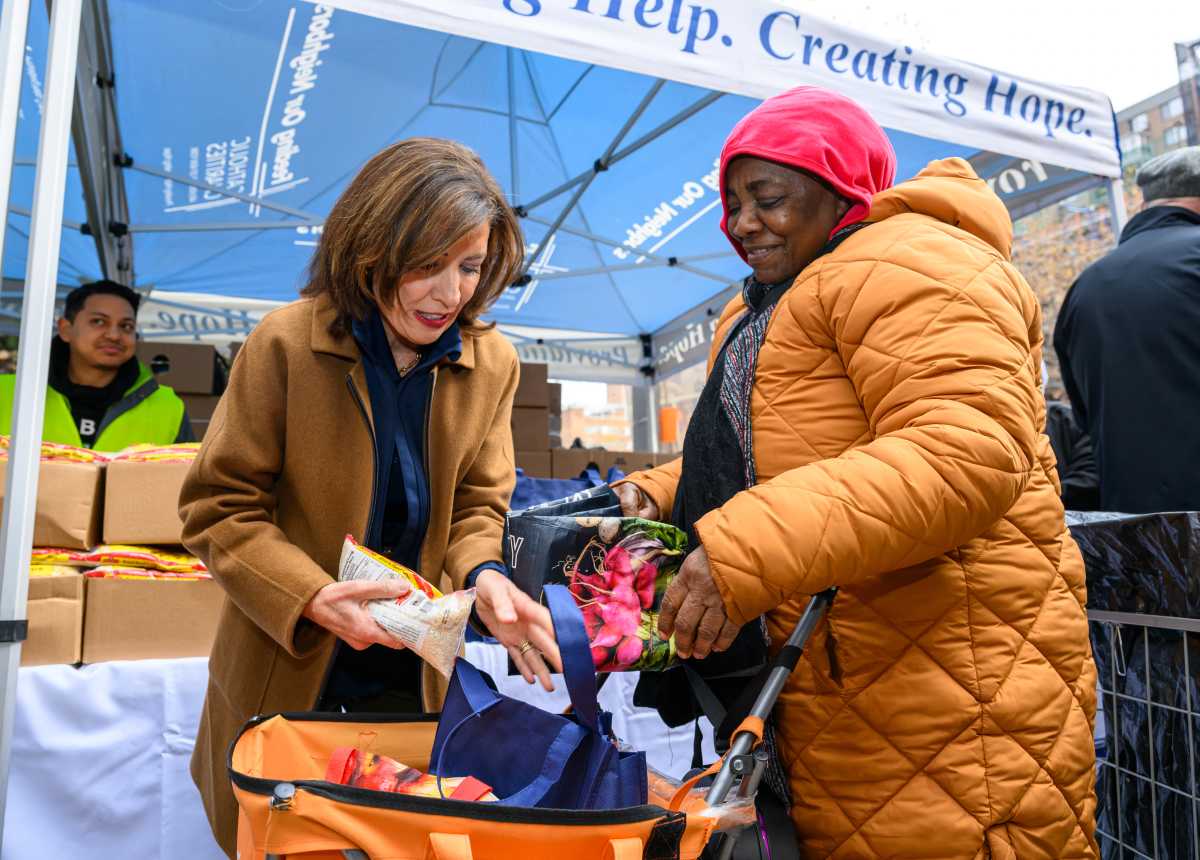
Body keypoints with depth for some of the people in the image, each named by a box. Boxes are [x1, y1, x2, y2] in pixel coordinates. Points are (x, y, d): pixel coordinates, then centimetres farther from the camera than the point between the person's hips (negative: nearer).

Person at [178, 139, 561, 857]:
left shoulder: (493, 364, -7)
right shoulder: (287, 344, -16)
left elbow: (476, 503, 0)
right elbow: (218, 506, -11)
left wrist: (482, 575, -22)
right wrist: (313, 597, -26)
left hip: (411, 674, 2)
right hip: (285, 669, -2)